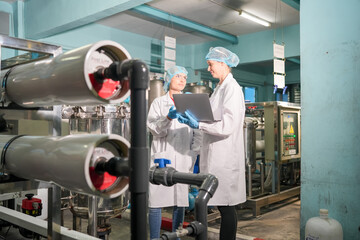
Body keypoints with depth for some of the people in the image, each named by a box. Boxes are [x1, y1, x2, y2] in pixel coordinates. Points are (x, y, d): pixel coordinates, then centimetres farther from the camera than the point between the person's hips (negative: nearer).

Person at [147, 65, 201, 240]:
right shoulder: (158, 102, 8)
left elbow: (197, 133, 11)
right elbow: (154, 129, -3)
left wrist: (195, 156, 1)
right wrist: (168, 117, -20)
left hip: (183, 158, 2)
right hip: (162, 157, -2)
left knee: (180, 202, 5)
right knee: (156, 202, -2)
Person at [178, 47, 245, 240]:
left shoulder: (232, 88, -12)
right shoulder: (220, 88, 17)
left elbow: (228, 125, -20)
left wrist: (198, 125, -20)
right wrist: (193, 119, 9)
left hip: (225, 156, -9)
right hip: (216, 155, 9)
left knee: (226, 206, -1)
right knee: (222, 204, 15)